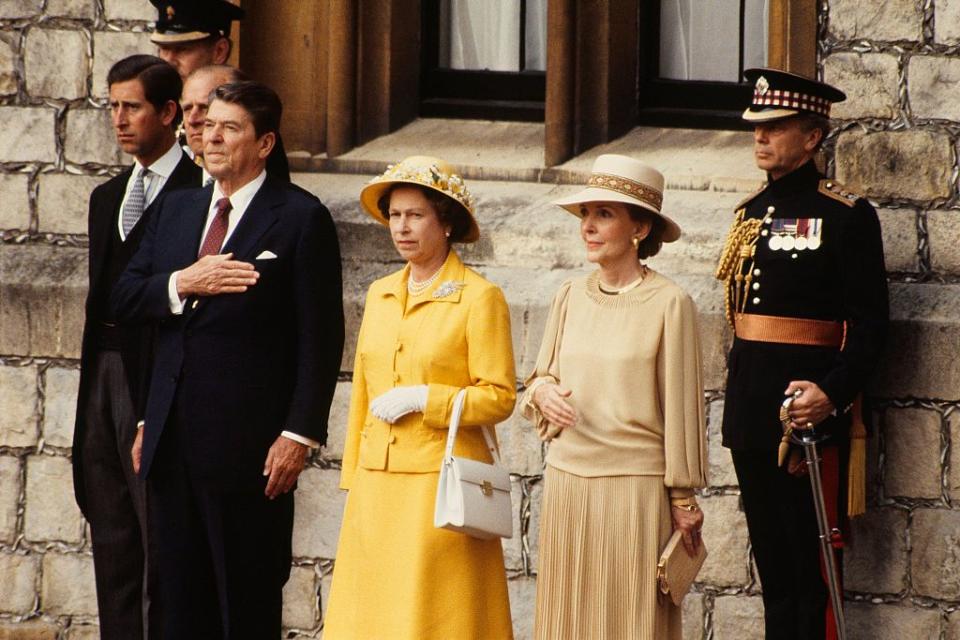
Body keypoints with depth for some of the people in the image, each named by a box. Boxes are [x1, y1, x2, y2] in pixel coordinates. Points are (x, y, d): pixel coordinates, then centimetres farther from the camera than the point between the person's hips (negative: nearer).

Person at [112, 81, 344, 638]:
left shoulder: (301, 218, -4)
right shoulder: (177, 209, 16)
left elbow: (321, 338, -8)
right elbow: (125, 298, 12)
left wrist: (299, 433, -14)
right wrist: (182, 284, -5)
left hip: (249, 445, -6)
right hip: (174, 441, 6)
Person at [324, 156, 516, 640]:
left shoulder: (479, 298, -6)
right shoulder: (380, 295, 13)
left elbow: (499, 397, -8)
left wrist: (422, 399, -16)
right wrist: (353, 480, 16)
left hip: (440, 484, -6)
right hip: (377, 485, 6)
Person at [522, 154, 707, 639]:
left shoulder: (669, 303, -7)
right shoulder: (571, 297, 8)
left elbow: (681, 405, -5)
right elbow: (538, 379, 18)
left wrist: (684, 500, -3)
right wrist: (544, 392, -6)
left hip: (635, 485, -5)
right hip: (567, 479, 5)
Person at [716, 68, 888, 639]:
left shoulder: (847, 216, -7)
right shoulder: (753, 212, 15)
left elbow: (869, 324, -10)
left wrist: (832, 394, -23)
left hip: (810, 413, -7)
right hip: (752, 415, 7)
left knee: (811, 567, -6)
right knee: (773, 568, 11)